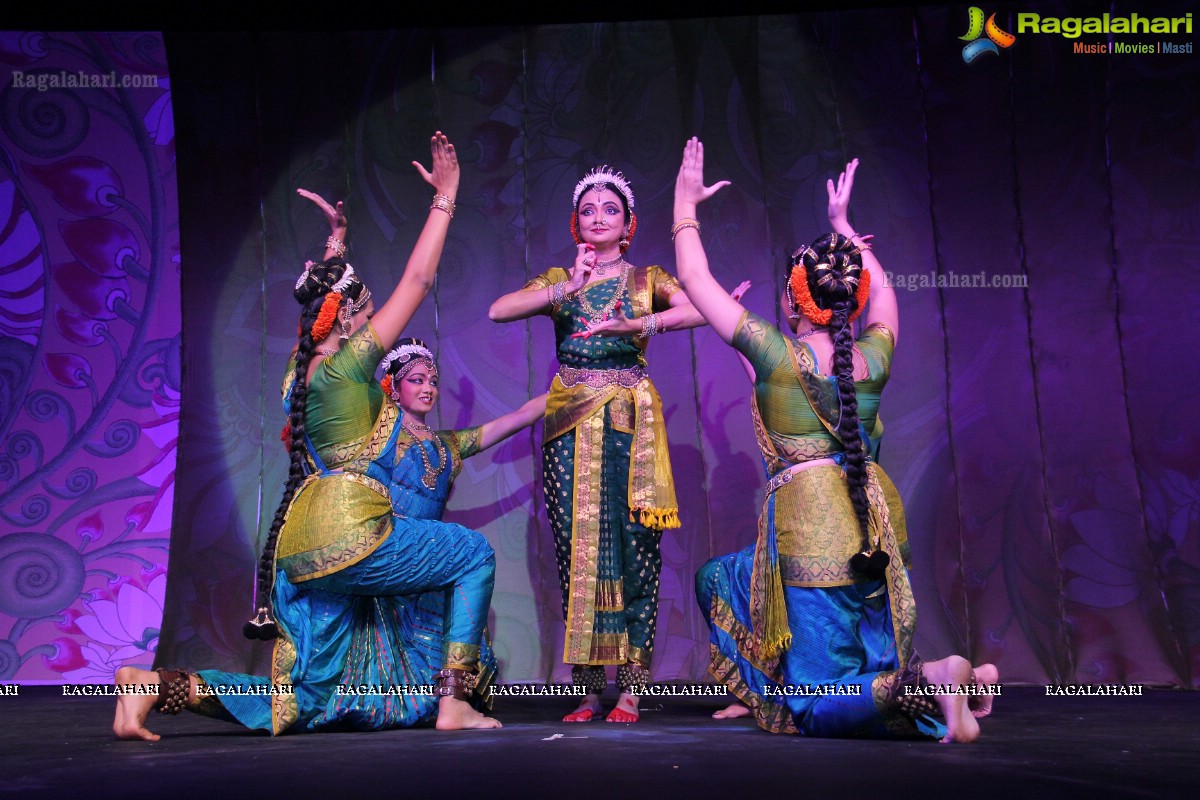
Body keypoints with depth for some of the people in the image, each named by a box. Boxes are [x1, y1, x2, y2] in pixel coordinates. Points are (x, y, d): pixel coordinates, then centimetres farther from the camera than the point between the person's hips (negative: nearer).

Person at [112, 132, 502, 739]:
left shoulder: (302, 365, 13)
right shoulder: (348, 366, -7)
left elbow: (326, 292, 35)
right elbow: (417, 281, -6)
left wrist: (336, 240, 41)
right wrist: (445, 199, 1)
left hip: (308, 545, 8)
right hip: (350, 532, -8)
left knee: (300, 704, 11)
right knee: (474, 557, 9)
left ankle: (159, 684, 0)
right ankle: (452, 702, 3)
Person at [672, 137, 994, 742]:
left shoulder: (777, 355, -10)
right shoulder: (875, 356, 4)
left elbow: (694, 280, -1)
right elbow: (883, 292, 28)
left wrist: (685, 206, 13)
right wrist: (844, 225, 37)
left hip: (808, 523, -6)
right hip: (874, 528, 7)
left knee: (816, 711, 0)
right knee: (719, 576, 25)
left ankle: (930, 679, -22)